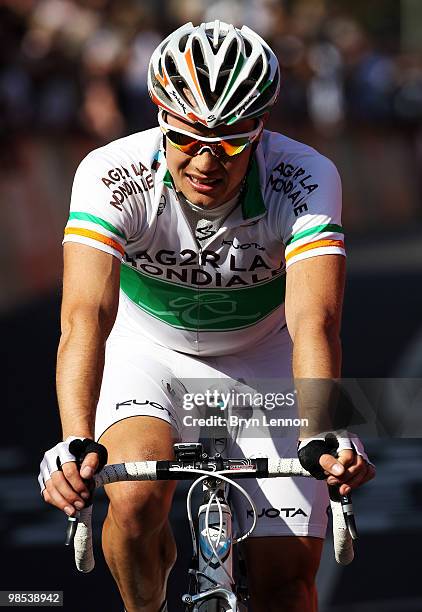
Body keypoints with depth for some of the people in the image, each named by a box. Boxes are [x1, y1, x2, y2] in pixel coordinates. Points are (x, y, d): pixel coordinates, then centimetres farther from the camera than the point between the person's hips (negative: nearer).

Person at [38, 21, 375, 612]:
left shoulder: (305, 179, -29)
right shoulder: (112, 175, -30)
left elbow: (314, 320, -41)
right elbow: (86, 316, -40)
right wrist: (75, 443, -56)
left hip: (263, 360, 1)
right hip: (148, 352, -1)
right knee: (137, 499, -30)